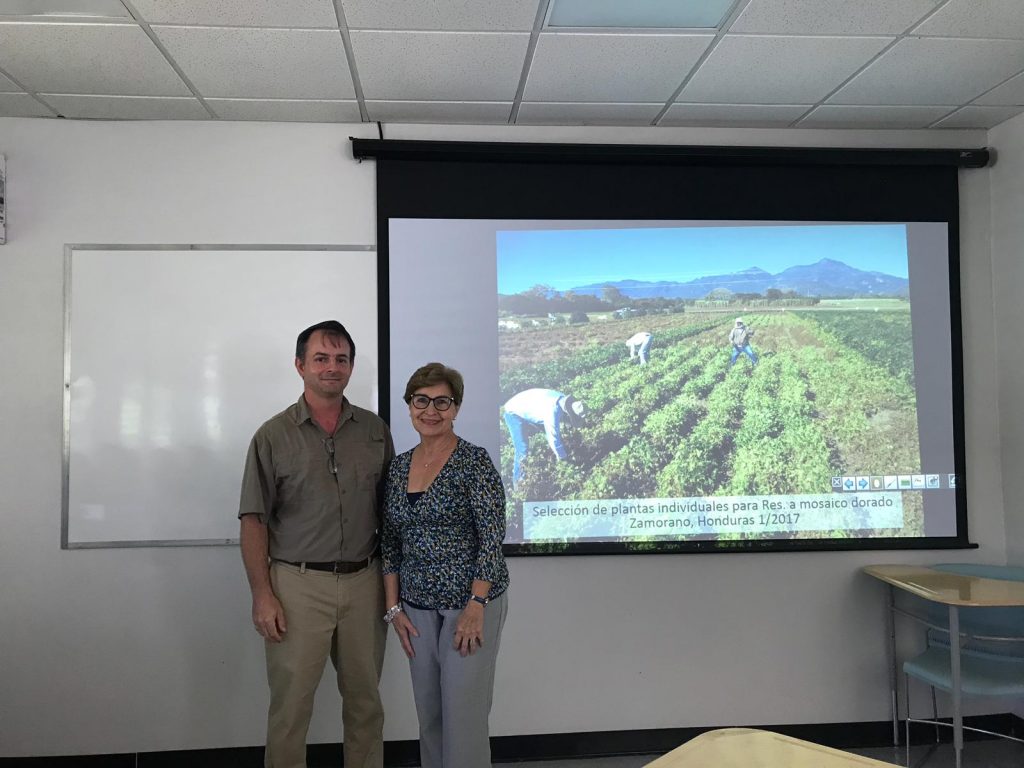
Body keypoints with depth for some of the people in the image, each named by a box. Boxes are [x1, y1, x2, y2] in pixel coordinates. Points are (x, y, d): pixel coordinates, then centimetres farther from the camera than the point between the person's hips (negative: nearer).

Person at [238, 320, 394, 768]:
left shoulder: (375, 431, 6)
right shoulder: (273, 436, -2)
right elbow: (254, 520, -3)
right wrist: (262, 595, -9)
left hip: (364, 582, 3)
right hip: (298, 584, -3)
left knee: (365, 698, 13)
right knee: (290, 702, 4)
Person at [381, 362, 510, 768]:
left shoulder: (474, 461, -11)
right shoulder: (399, 466, 6)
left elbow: (492, 538, -15)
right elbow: (391, 543, 10)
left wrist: (476, 607, -18)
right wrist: (394, 607, 6)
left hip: (470, 602, -6)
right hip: (418, 606, 6)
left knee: (463, 712, 0)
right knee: (428, 712, 15)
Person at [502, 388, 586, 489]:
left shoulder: (564, 400, -12)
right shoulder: (553, 411, -39)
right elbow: (554, 438, -30)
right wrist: (563, 459, -16)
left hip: (528, 412, 9)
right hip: (514, 413, -9)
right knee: (522, 450, -16)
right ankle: (518, 483, 0)